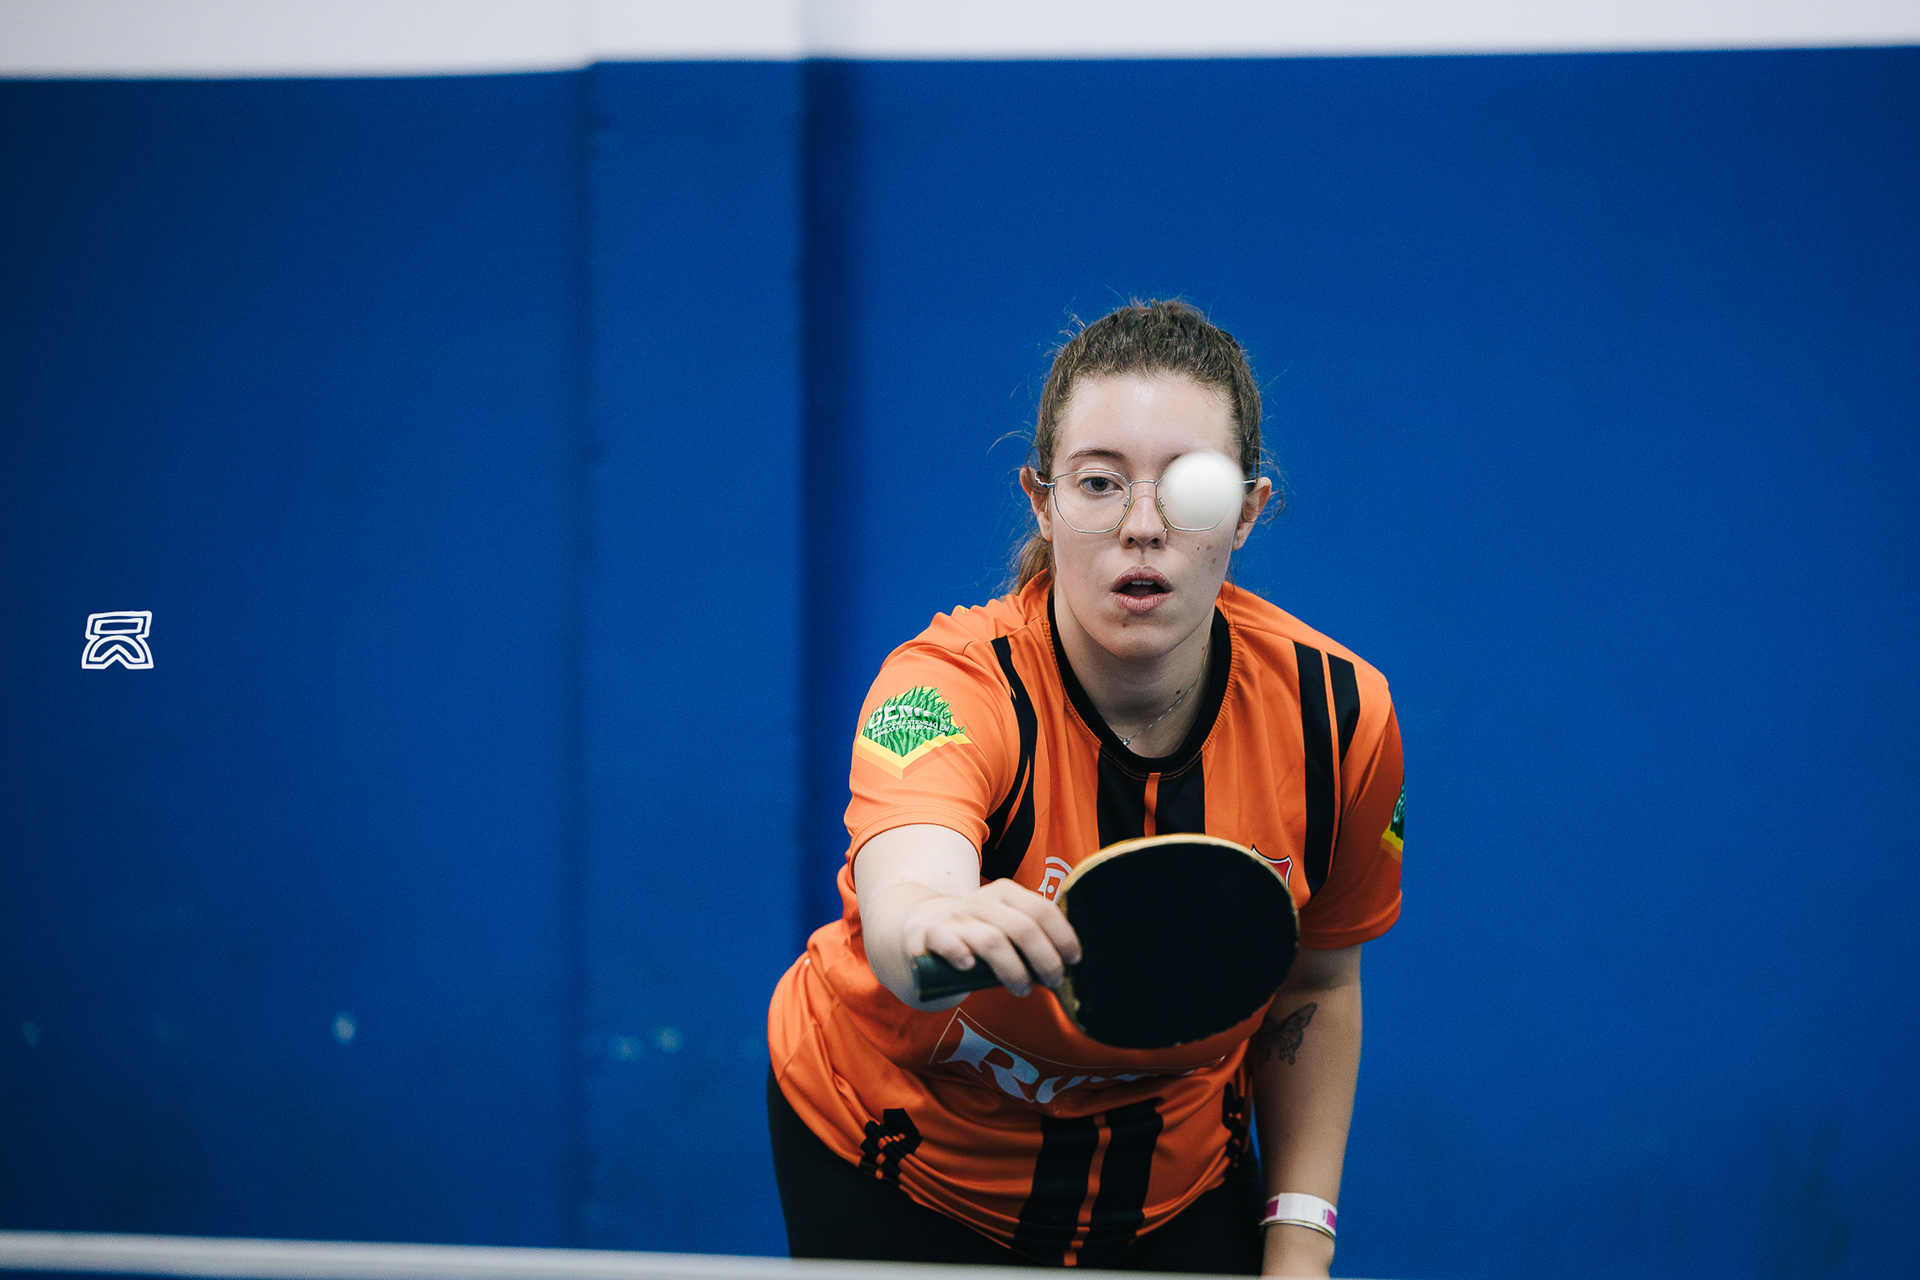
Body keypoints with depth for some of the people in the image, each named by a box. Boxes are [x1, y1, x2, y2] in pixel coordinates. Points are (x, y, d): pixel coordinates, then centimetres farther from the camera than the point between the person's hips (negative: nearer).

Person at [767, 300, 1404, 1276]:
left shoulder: (1337, 714, -20)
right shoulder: (954, 687, -32)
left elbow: (1312, 988, -2)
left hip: (1180, 1180, 3)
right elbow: (900, 909, -54)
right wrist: (941, 926, -76)